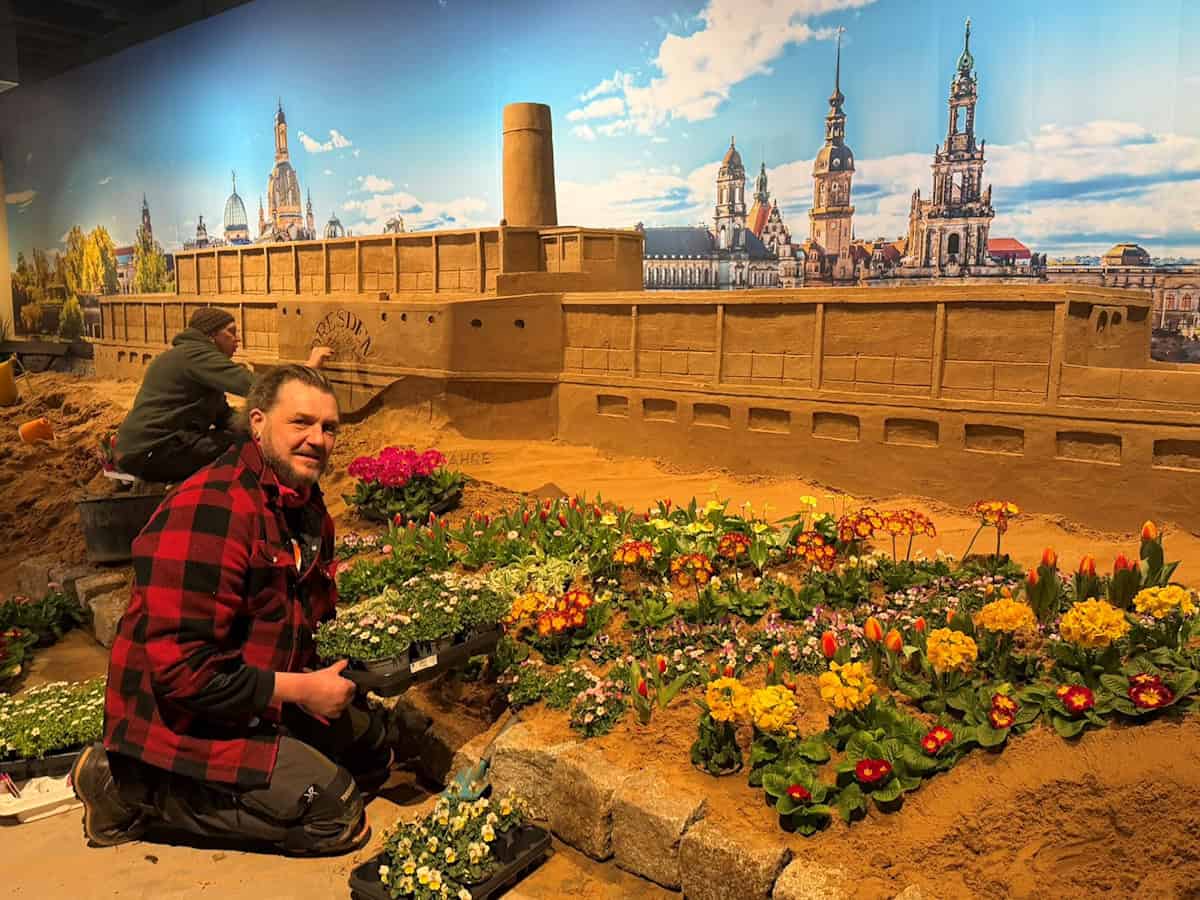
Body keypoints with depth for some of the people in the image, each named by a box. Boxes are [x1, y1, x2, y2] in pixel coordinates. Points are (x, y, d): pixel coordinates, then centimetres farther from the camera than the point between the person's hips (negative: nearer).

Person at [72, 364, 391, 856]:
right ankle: (137, 788, -2)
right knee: (336, 814, -10)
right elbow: (183, 671, -29)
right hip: (182, 722, -9)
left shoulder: (307, 506, 4)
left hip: (264, 700, 9)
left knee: (374, 747, 14)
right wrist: (301, 689, -20)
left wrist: (327, 676, -2)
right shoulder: (210, 510, -27)